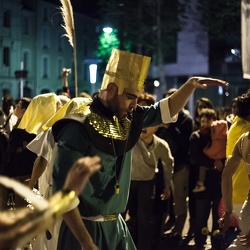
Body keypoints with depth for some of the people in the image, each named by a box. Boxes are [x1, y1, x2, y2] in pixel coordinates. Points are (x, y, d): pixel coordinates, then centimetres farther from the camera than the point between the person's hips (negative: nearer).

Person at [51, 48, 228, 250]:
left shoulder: (127, 119, 2)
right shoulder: (78, 130, -19)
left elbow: (167, 110, 16)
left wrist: (191, 84, -2)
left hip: (116, 225, 7)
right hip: (86, 228, -7)